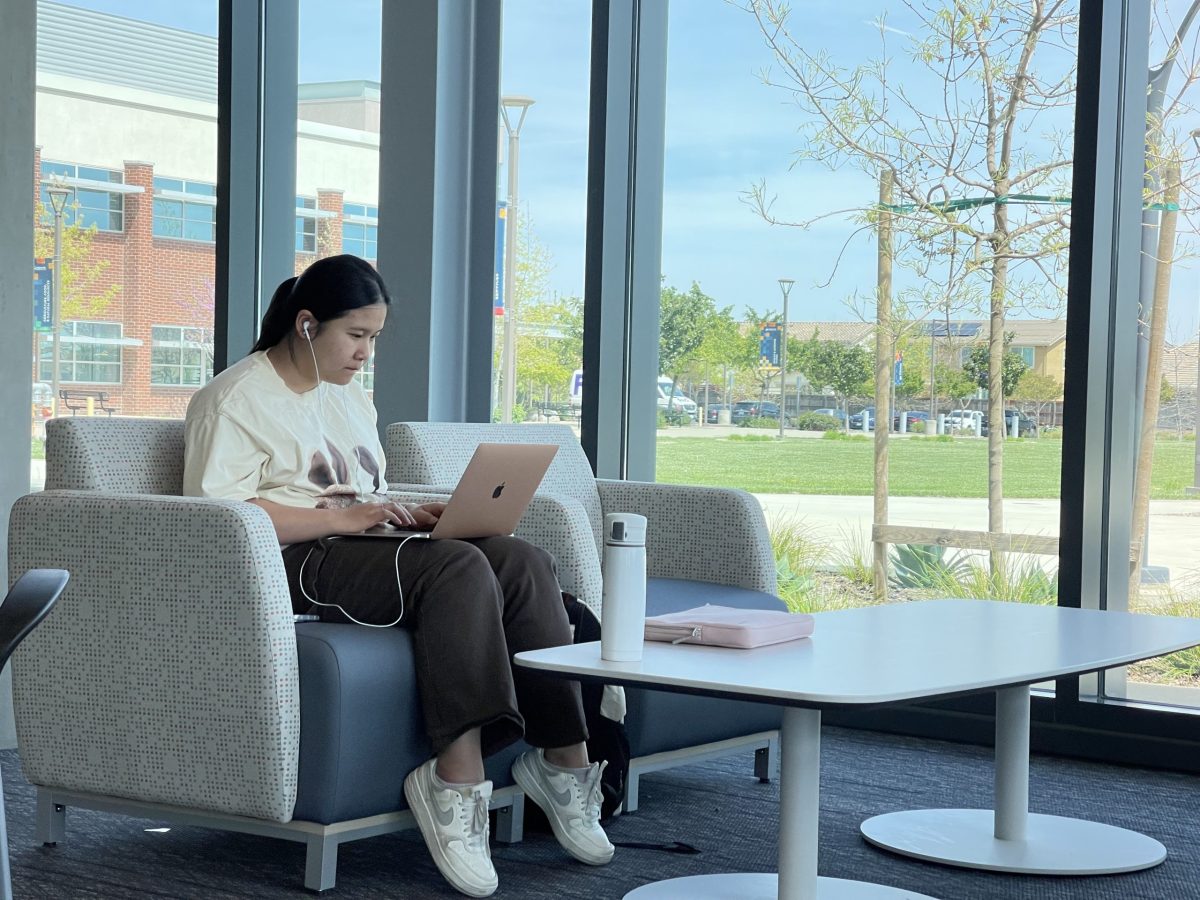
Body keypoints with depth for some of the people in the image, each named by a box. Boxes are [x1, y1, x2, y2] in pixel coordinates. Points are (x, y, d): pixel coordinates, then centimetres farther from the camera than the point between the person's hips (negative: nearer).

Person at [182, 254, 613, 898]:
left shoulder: (350, 396, 26)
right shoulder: (236, 398, -1)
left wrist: (409, 513, 6)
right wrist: (342, 518, -18)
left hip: (367, 549, 8)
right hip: (299, 563, -8)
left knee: (523, 561, -18)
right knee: (460, 567, -33)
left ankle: (564, 759, -23)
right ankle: (456, 781, -38)